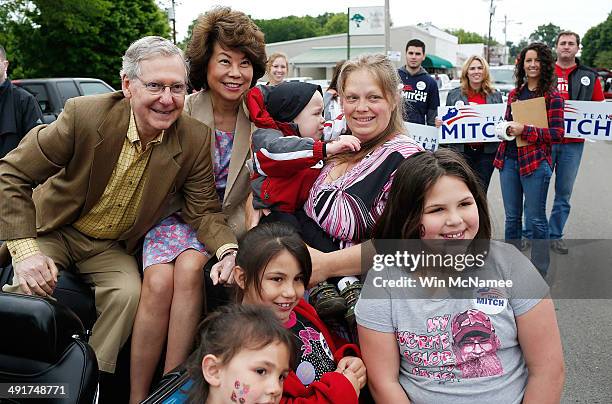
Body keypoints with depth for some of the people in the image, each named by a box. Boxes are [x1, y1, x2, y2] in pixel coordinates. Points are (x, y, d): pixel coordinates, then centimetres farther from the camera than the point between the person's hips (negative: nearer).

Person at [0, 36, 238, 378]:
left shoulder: (196, 140, -18)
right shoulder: (85, 114, -25)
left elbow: (204, 210, -12)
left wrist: (229, 251, -34)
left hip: (112, 247, 1)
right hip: (53, 231, -1)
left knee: (129, 293, -25)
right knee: (30, 290, -25)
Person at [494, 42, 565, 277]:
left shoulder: (552, 96, -5)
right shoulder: (514, 94, 12)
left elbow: (557, 133, -10)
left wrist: (525, 130, -19)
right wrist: (506, 128, -1)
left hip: (535, 161, -5)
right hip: (509, 159, 5)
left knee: (535, 219, 2)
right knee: (511, 216, 14)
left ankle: (539, 272, 16)